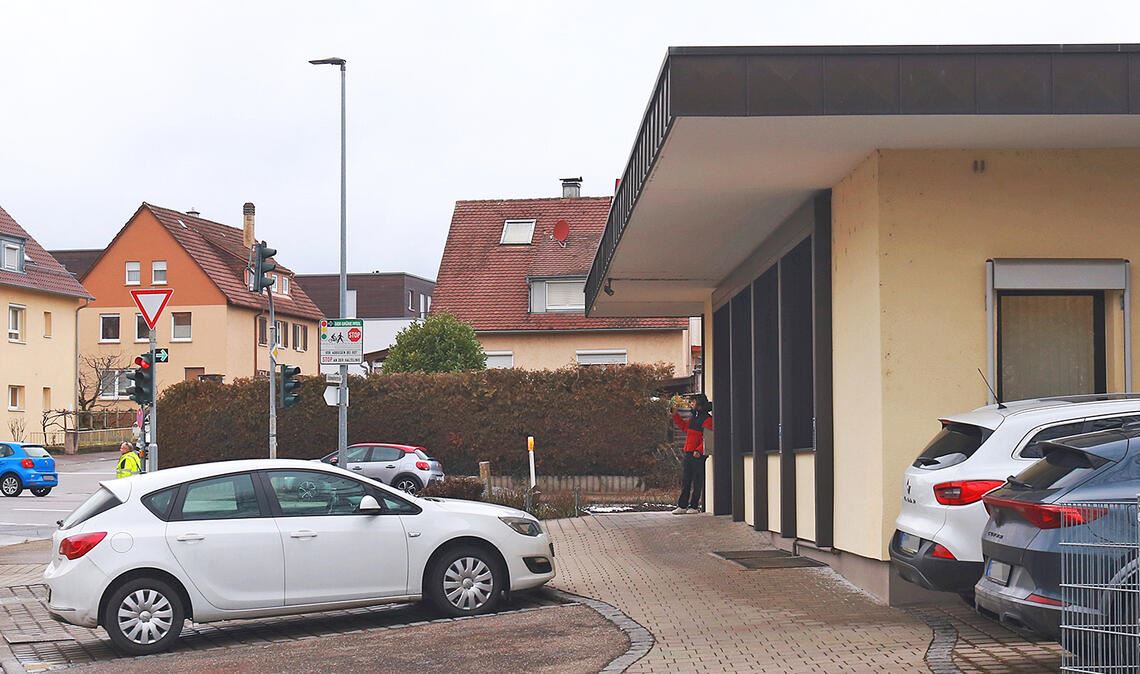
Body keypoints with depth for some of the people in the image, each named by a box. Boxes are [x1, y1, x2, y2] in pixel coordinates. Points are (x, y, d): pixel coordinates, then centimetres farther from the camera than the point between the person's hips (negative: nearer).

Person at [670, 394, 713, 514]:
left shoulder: (707, 419, -10)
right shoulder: (693, 418, 17)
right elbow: (684, 426, 34)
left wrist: (699, 450, -27)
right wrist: (675, 415, 27)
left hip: (698, 456, -8)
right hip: (688, 454, 8)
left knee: (697, 482, 0)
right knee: (685, 481, 8)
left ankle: (693, 507, 4)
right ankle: (682, 506, 12)